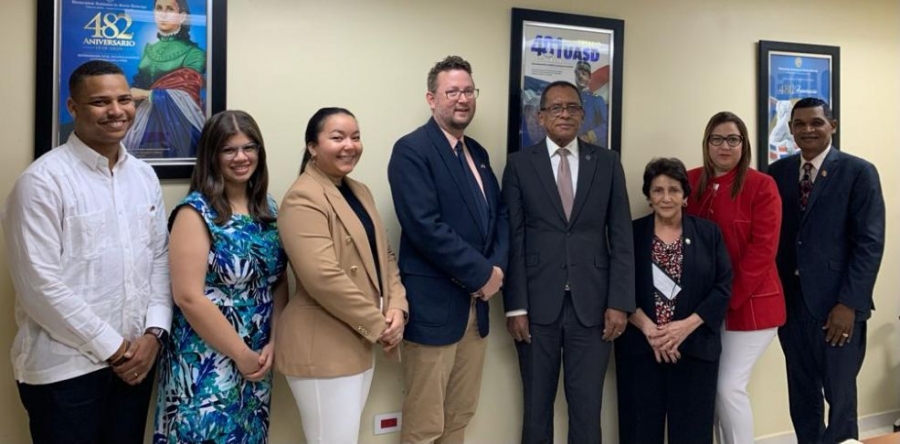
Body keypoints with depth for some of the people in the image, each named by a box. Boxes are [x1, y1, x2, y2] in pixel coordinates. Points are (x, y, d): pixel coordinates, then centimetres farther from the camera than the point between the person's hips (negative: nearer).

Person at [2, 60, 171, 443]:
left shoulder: (144, 175, 7)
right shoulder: (43, 180, -12)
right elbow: (40, 285, -16)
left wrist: (153, 333, -4)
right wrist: (111, 347, -12)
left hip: (135, 358, 5)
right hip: (66, 367, -5)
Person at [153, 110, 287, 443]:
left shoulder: (269, 210, 6)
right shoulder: (196, 211, -12)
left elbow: (279, 284, 8)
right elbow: (188, 297, -18)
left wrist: (272, 344, -4)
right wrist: (241, 354, -13)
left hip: (258, 360, 6)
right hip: (206, 363, -6)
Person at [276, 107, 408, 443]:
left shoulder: (360, 191, 13)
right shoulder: (304, 198, -16)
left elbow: (383, 255, 12)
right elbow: (324, 277, -24)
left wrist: (397, 308, -4)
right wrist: (378, 325, -17)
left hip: (361, 344, 9)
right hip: (324, 348, -9)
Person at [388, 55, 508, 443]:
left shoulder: (477, 153, 14)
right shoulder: (411, 149, -11)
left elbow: (499, 214, 15)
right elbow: (425, 227, -21)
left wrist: (497, 267, -4)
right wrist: (482, 274, -14)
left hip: (476, 303, 8)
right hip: (434, 305, -8)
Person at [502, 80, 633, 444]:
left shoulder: (607, 162, 7)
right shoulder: (520, 164, 3)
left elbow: (621, 238, 4)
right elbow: (513, 240, -1)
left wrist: (619, 302, -3)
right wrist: (515, 306, -6)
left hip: (593, 304, 1)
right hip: (537, 304, 0)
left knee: (587, 407, 7)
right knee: (537, 407, 10)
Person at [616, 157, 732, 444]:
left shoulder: (708, 233, 6)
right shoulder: (632, 234, 3)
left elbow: (723, 288, 0)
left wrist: (687, 326, -12)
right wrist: (648, 328, -15)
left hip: (694, 348, 1)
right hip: (640, 349, 0)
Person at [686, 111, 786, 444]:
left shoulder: (762, 186, -6)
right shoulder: (690, 183, 4)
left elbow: (763, 249, -11)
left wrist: (729, 297, -14)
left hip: (750, 303, -4)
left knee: (730, 387, -5)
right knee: (711, 388, 10)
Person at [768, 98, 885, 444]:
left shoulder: (859, 172, -2)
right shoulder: (777, 173, 8)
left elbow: (870, 243, -8)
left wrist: (849, 304, -14)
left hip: (837, 305, -3)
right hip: (790, 303, 4)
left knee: (840, 398, 5)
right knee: (802, 397, 12)